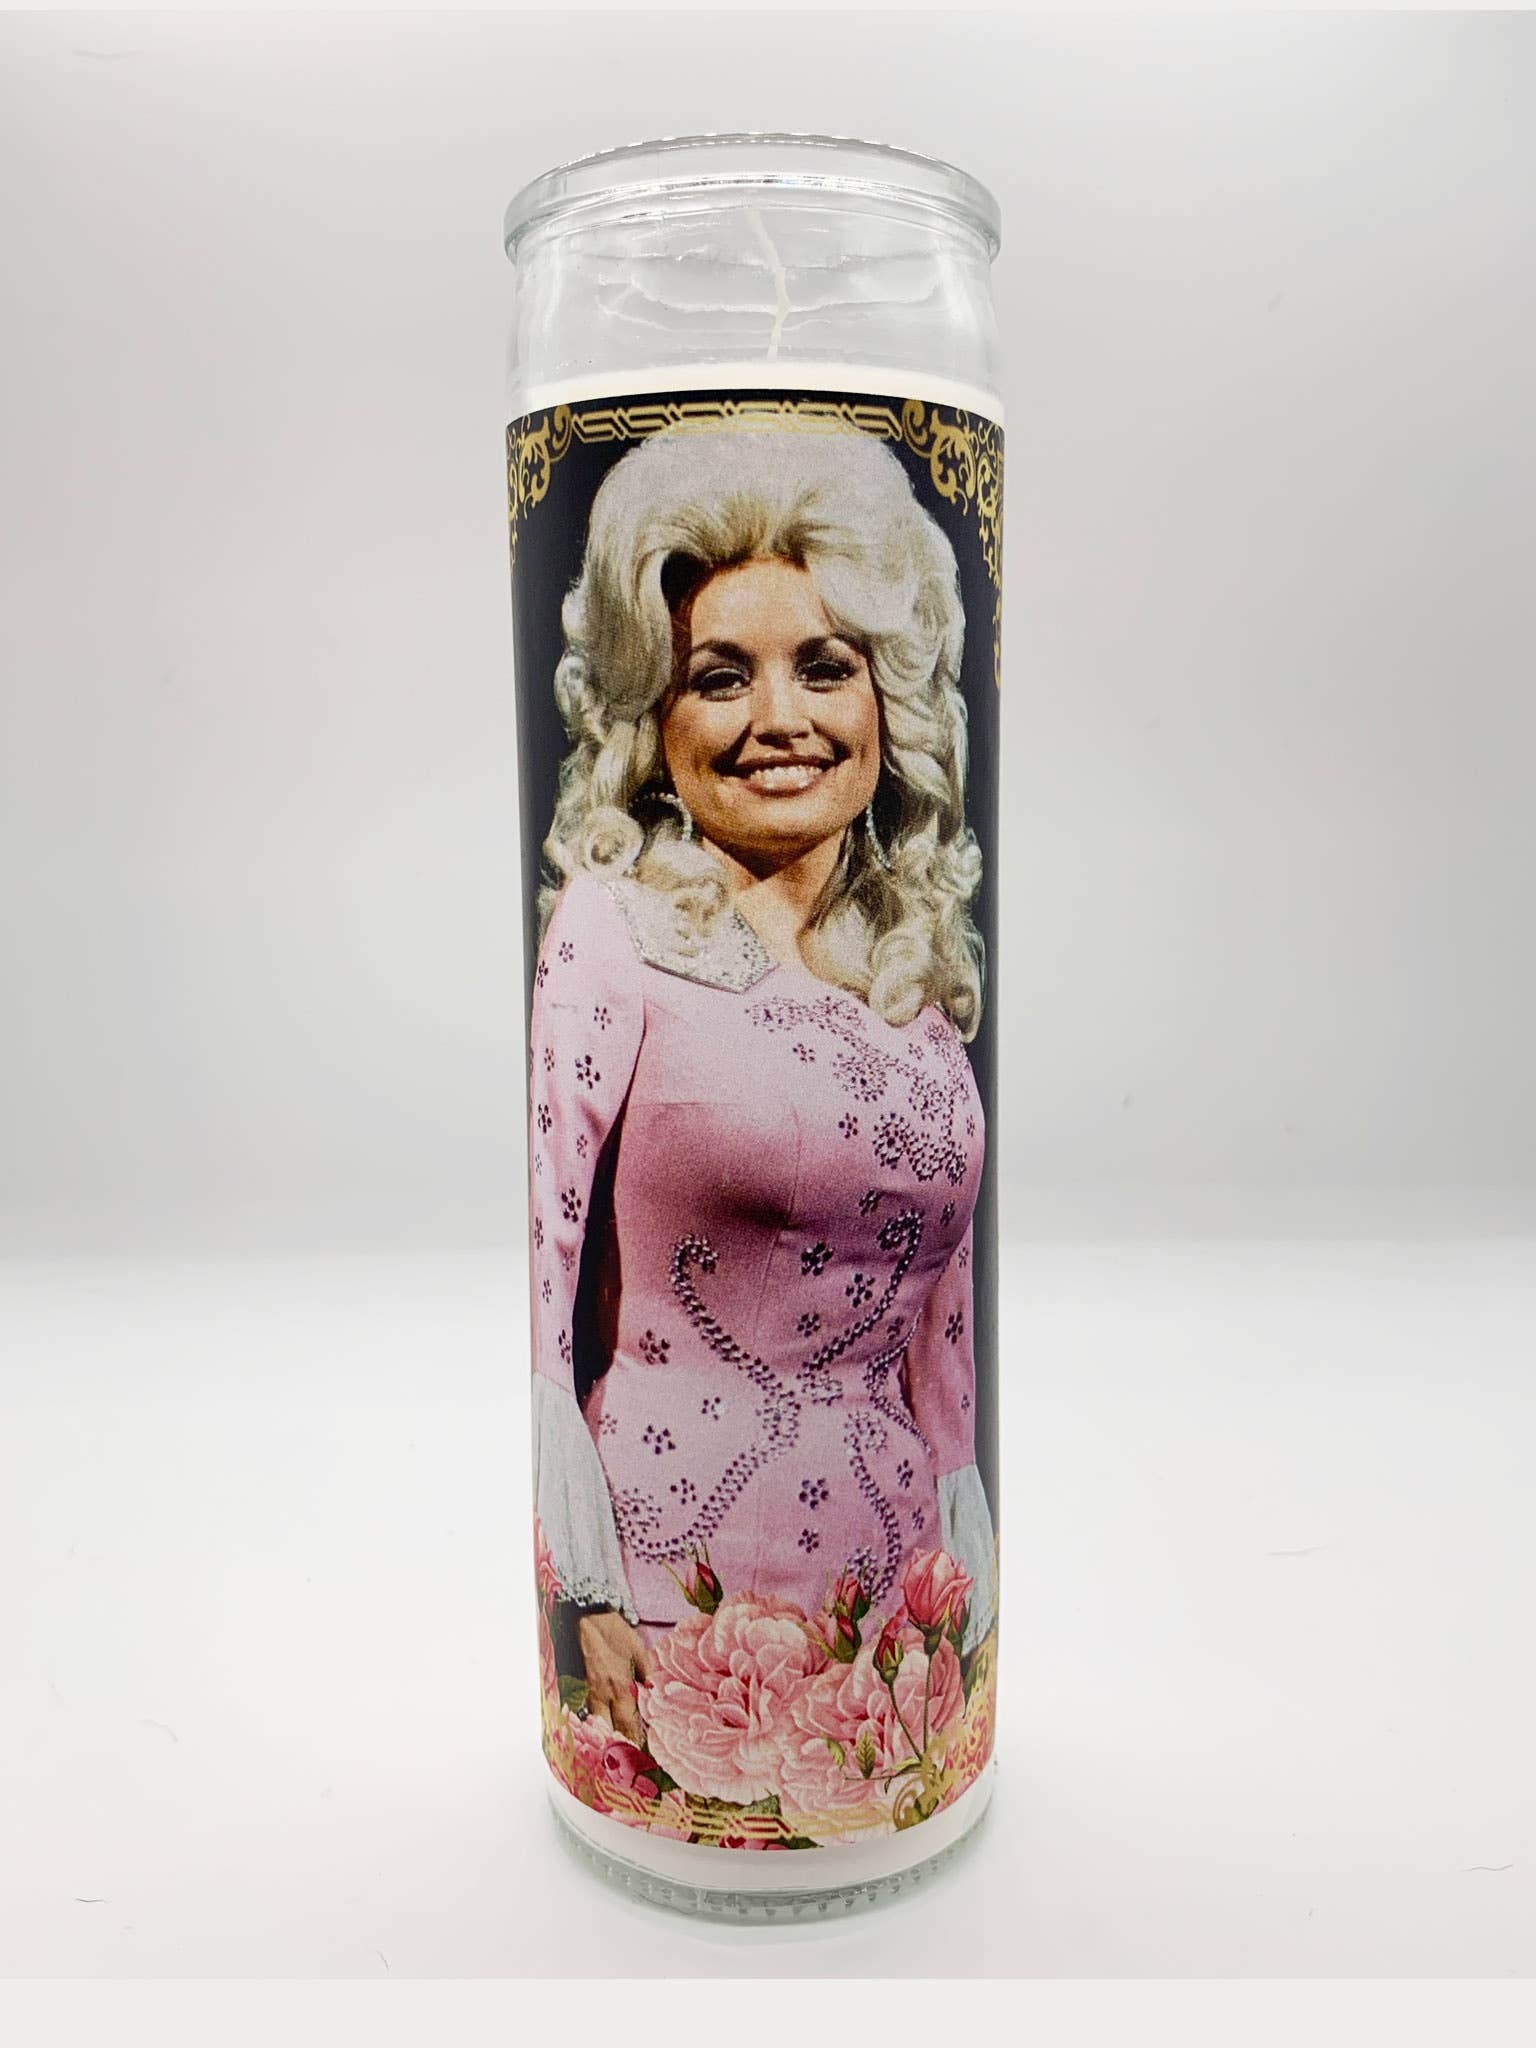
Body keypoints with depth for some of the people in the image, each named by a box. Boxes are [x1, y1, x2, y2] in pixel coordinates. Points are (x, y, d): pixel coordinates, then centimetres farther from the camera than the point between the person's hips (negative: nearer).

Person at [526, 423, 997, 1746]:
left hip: (885, 1529, 5)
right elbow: (530, 1260, -12)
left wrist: (967, 1543, 12)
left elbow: (937, 1297, 13)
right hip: (675, 1533, -5)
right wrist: (588, 1590, -15)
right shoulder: (616, 927, -9)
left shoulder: (917, 955, 7)